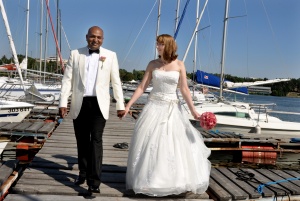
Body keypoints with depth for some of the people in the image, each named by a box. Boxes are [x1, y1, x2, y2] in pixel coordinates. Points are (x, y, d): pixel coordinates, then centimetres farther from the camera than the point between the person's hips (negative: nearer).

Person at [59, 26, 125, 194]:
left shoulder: (110, 55, 3)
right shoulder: (75, 54, 5)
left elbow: (116, 82, 4)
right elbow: (67, 79, 3)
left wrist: (120, 105, 2)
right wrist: (63, 103, -4)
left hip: (99, 104, -2)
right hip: (79, 104, 2)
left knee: (96, 140, -9)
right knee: (82, 141, 13)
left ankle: (94, 181, -7)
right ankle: (83, 173, 31)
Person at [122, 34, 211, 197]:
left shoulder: (179, 65, 0)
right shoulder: (152, 64, 3)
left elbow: (184, 90, -1)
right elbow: (142, 87, 1)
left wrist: (193, 111, -7)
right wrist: (128, 105, -5)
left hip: (172, 109, 0)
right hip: (154, 107, 1)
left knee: (175, 145, 1)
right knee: (149, 143, 0)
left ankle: (176, 181, 20)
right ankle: (148, 181, 16)